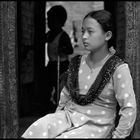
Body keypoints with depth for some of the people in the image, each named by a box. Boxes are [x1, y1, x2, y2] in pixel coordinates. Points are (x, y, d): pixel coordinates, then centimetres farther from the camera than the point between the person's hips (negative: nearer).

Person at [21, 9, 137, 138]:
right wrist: (57, 118, 11)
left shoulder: (118, 68, -10)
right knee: (38, 128, -25)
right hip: (67, 117, 5)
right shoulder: (77, 62, 9)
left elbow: (129, 110, -12)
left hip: (95, 126, -4)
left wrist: (116, 136, -13)